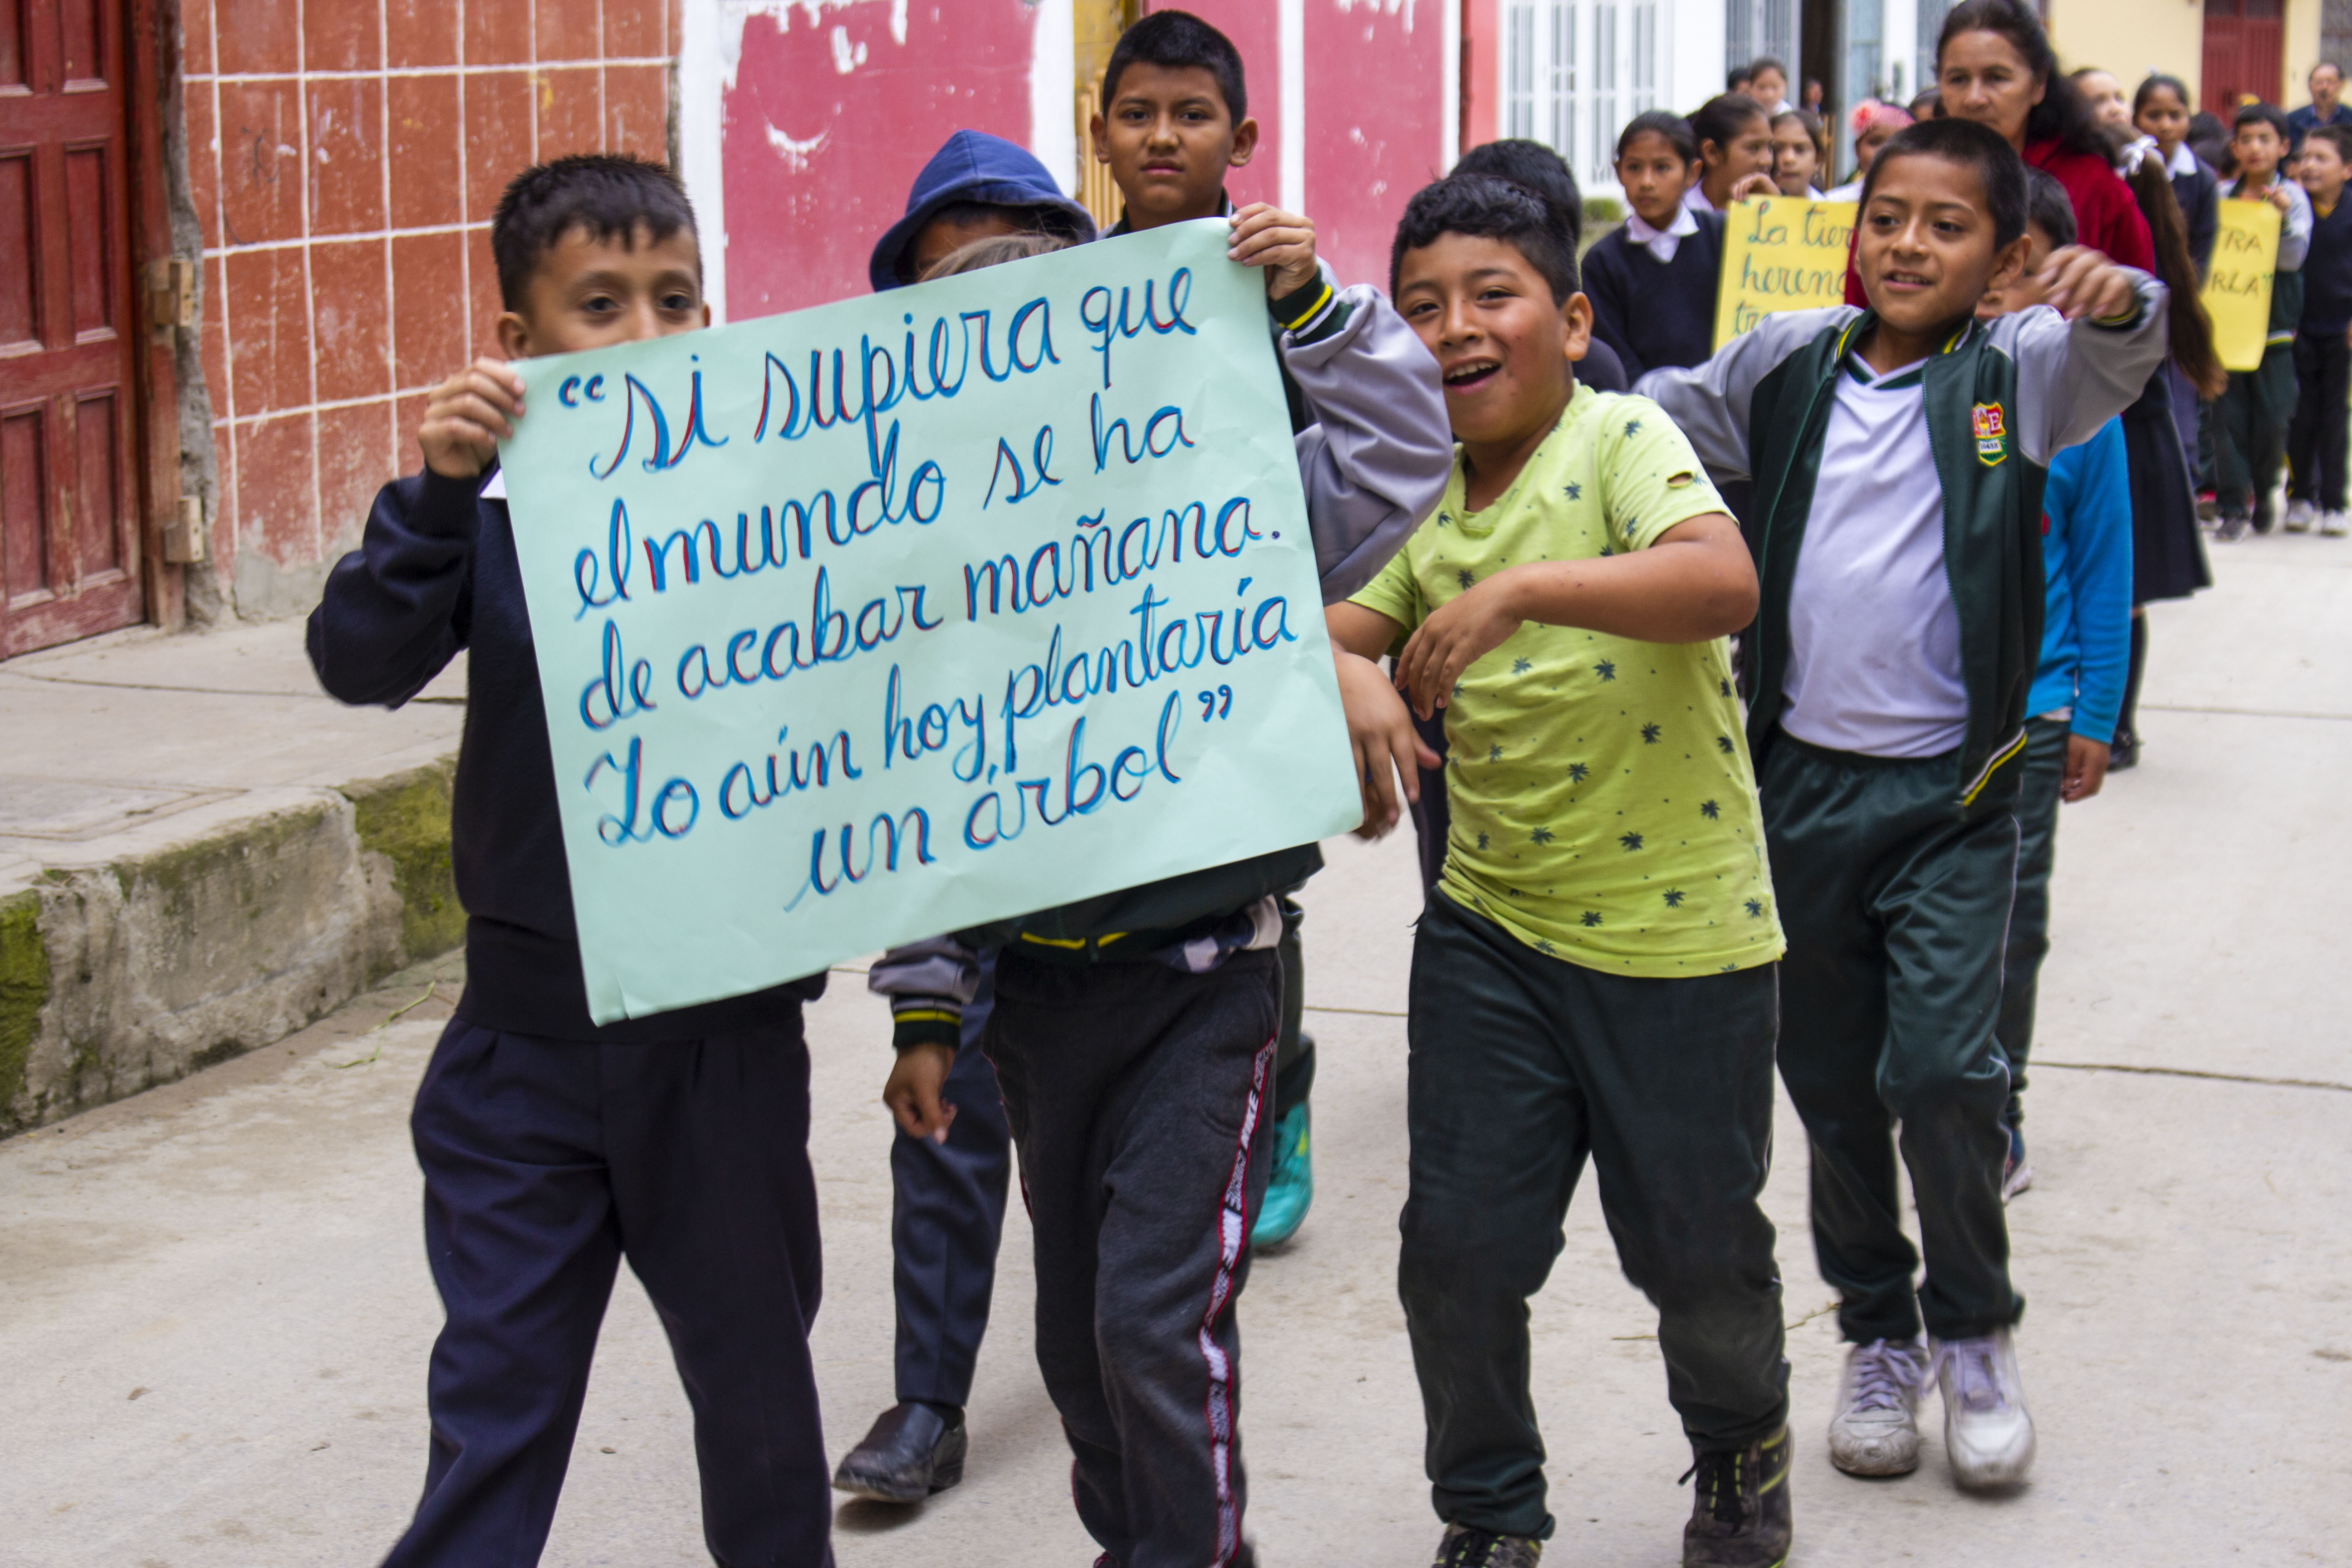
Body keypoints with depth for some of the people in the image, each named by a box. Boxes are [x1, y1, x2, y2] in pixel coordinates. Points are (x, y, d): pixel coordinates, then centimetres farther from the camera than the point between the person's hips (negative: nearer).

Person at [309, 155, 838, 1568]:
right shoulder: (492, 513, -4)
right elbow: (362, 662, -17)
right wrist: (436, 489, -29)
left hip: (729, 1030, 0)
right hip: (532, 1036, 0)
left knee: (756, 1373, 17)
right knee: (497, 1395, 9)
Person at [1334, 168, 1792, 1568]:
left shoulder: (1622, 440, -14)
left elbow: (1725, 582, -31)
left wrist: (1520, 589, -39)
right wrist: (1348, 673, -19)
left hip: (1679, 925, -5)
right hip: (1490, 927, 5)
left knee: (1697, 1252, 10)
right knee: (1459, 1245, 5)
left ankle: (1744, 1449, 41)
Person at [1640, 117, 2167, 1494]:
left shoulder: (2016, 373, -1)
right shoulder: (1789, 364, 7)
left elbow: (2117, 356, -20)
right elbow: (1651, 422, 22)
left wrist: (2123, 300, -40)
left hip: (1956, 791, -3)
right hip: (1804, 778, 3)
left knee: (1940, 1069, -13)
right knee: (1831, 1081, 10)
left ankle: (1975, 1329, 13)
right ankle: (1879, 1334, 30)